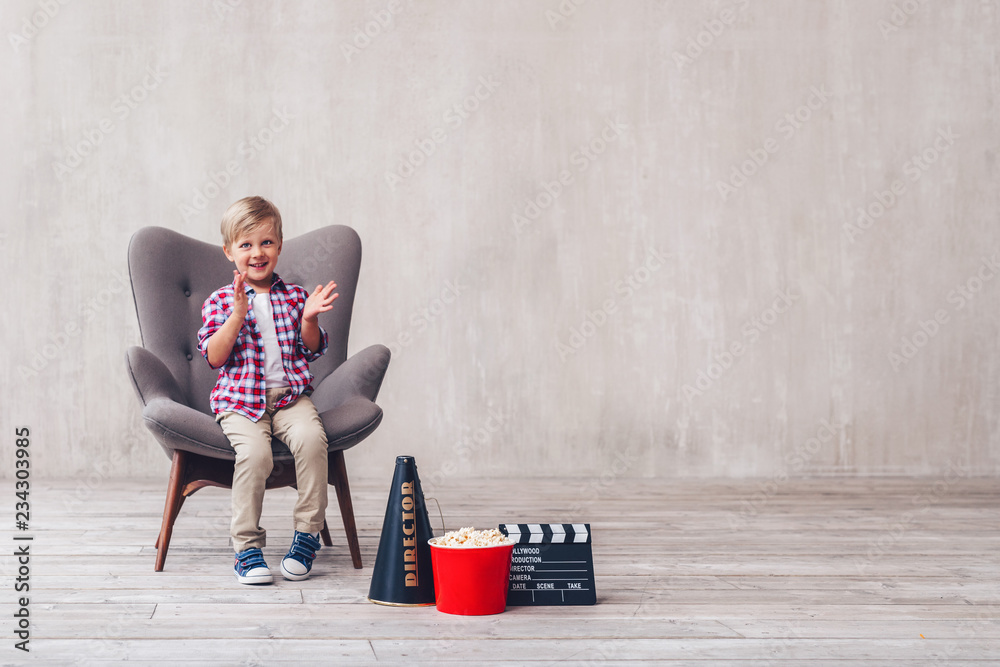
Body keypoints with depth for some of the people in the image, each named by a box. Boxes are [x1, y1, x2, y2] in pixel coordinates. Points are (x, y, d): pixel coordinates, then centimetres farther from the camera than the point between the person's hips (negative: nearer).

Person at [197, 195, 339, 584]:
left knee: (311, 438, -29)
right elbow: (214, 357, -5)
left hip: (291, 395, 2)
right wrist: (237, 315, -16)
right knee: (254, 452, -31)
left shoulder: (294, 297, 14)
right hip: (240, 400, -2)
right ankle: (247, 547, -18)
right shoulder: (220, 301, 7)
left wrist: (309, 319, -8)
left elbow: (312, 352, 10)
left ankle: (308, 533, -15)